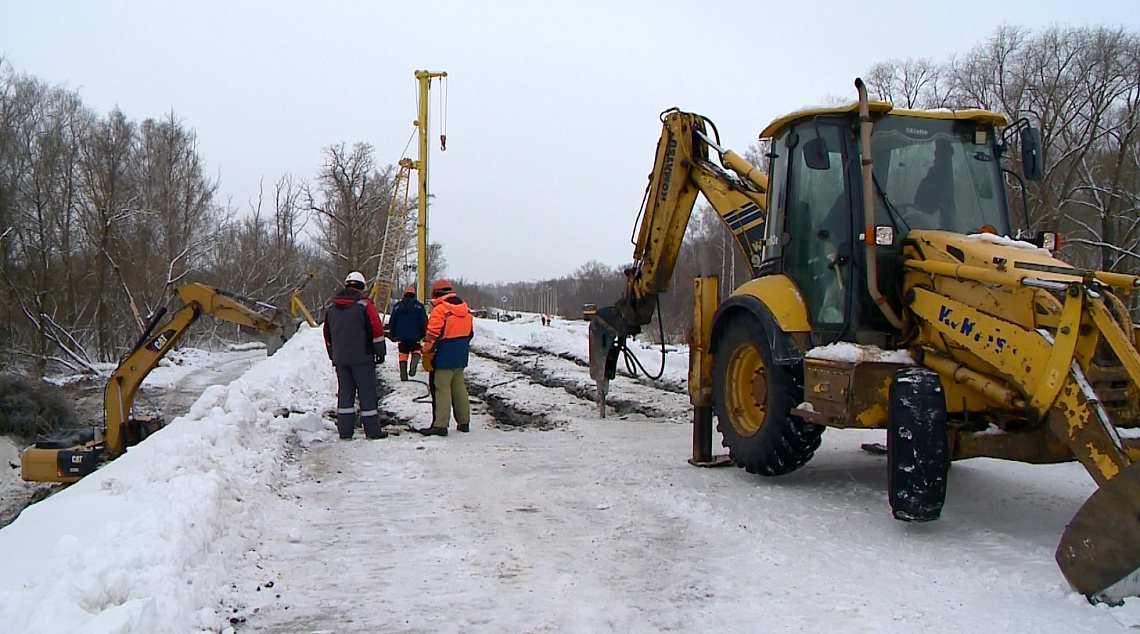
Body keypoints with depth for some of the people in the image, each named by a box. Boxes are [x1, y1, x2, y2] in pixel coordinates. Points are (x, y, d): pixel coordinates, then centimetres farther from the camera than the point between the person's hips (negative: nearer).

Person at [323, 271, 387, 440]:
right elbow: (376, 330, -10)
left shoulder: (331, 306, 11)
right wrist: (380, 352, 0)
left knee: (345, 393, 9)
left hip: (340, 358, 5)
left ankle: (345, 431, 8)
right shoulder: (364, 304, -8)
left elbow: (327, 334, 18)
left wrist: (333, 356, 27)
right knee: (367, 392, -1)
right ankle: (372, 430, 1)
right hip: (362, 358, -5)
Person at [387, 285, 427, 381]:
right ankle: (413, 365, -19)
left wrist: (392, 334, 18)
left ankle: (403, 375, 5)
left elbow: (392, 322, 8)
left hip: (401, 335, 2)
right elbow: (424, 321, -1)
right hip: (415, 336, -2)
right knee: (416, 350, 11)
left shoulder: (397, 306, 6)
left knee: (403, 353, 9)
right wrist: (423, 334, 9)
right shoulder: (418, 306, -1)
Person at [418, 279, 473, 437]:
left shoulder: (439, 310, -16)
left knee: (441, 389, -4)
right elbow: (470, 333, 17)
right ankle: (464, 422, 21)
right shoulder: (465, 309, 9)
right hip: (460, 358, 8)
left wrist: (427, 357, -11)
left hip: (443, 358, -8)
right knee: (459, 388, 15)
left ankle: (440, 425, -5)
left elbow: (433, 336, -18)